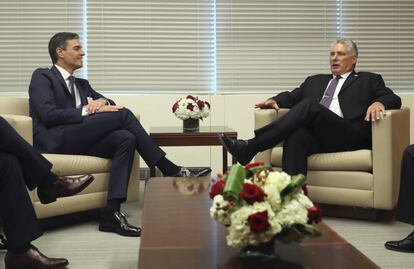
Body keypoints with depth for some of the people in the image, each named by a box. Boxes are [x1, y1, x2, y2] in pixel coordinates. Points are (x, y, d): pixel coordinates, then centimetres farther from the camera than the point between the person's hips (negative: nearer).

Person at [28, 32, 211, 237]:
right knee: (123, 114, -19)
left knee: (126, 139, -23)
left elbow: (110, 103, 24)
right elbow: (49, 115, -10)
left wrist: (101, 102, 0)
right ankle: (170, 171, -13)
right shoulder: (42, 76, 6)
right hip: (56, 140, -7)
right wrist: (88, 110, -15)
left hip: (80, 141, 7)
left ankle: (112, 213, -32)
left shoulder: (81, 84, 29)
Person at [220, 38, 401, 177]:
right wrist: (275, 100, 3)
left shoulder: (369, 80, 23)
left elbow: (394, 99, 11)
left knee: (310, 105, -31)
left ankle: (250, 148, -36)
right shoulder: (315, 81, 34)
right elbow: (292, 96, 27)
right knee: (296, 134, -35)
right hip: (315, 136, 3)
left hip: (349, 136, -3)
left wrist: (378, 103, -14)